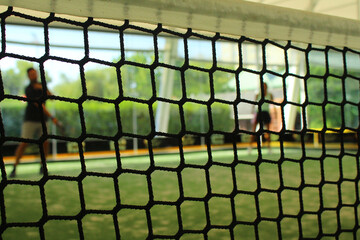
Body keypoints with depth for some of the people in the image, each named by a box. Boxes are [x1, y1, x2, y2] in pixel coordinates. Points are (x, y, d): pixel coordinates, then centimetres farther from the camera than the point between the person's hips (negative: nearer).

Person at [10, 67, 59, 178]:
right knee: (24, 143, -10)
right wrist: (51, 117, -26)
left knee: (45, 143, -4)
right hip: (30, 120, -5)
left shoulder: (41, 85, 9)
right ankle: (14, 169, -2)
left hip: (42, 120, 5)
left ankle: (42, 167, 10)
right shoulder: (28, 89, -12)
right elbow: (39, 105, -20)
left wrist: (43, 88, -21)